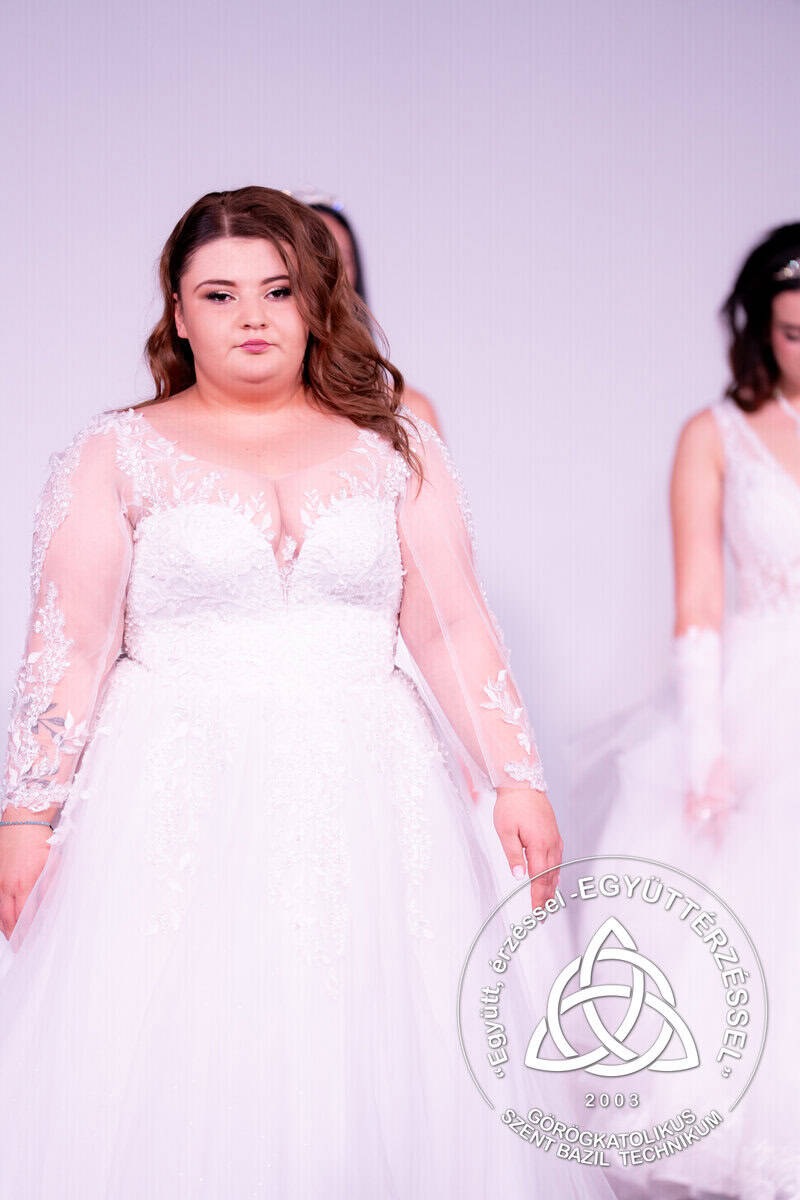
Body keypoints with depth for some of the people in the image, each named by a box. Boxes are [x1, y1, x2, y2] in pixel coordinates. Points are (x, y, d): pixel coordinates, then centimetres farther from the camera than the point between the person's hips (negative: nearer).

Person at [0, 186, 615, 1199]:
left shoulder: (395, 448, 9)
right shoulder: (116, 455, 4)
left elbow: (454, 628, 7)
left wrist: (518, 779, 1)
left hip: (367, 790, 2)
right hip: (178, 800, -1)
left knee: (376, 1058, 2)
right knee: (168, 1070, -1)